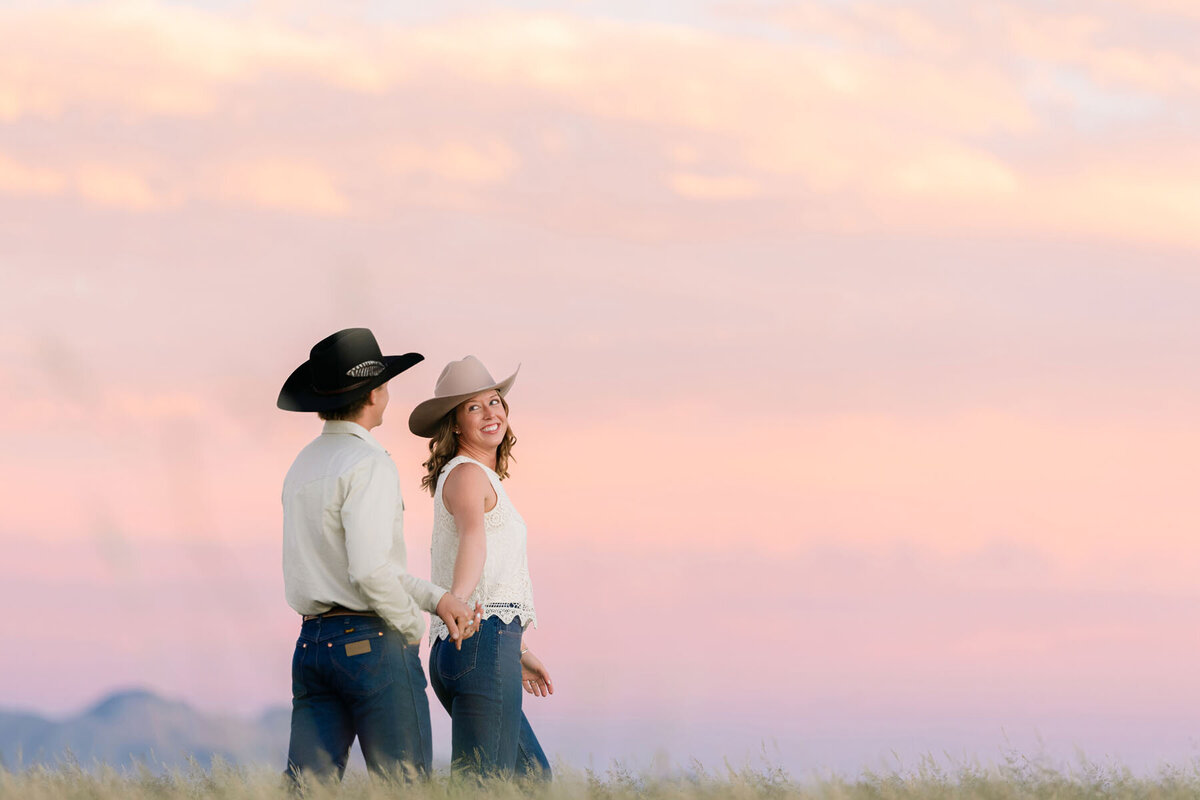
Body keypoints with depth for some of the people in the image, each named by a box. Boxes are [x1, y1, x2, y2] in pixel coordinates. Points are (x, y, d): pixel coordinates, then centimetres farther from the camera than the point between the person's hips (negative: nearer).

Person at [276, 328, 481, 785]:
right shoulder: (368, 465, -11)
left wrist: (438, 598, 13)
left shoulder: (302, 468, 17)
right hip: (373, 643, -8)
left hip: (311, 644, 8)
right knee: (405, 786, 0)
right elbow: (370, 571, -21)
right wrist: (413, 627, -5)